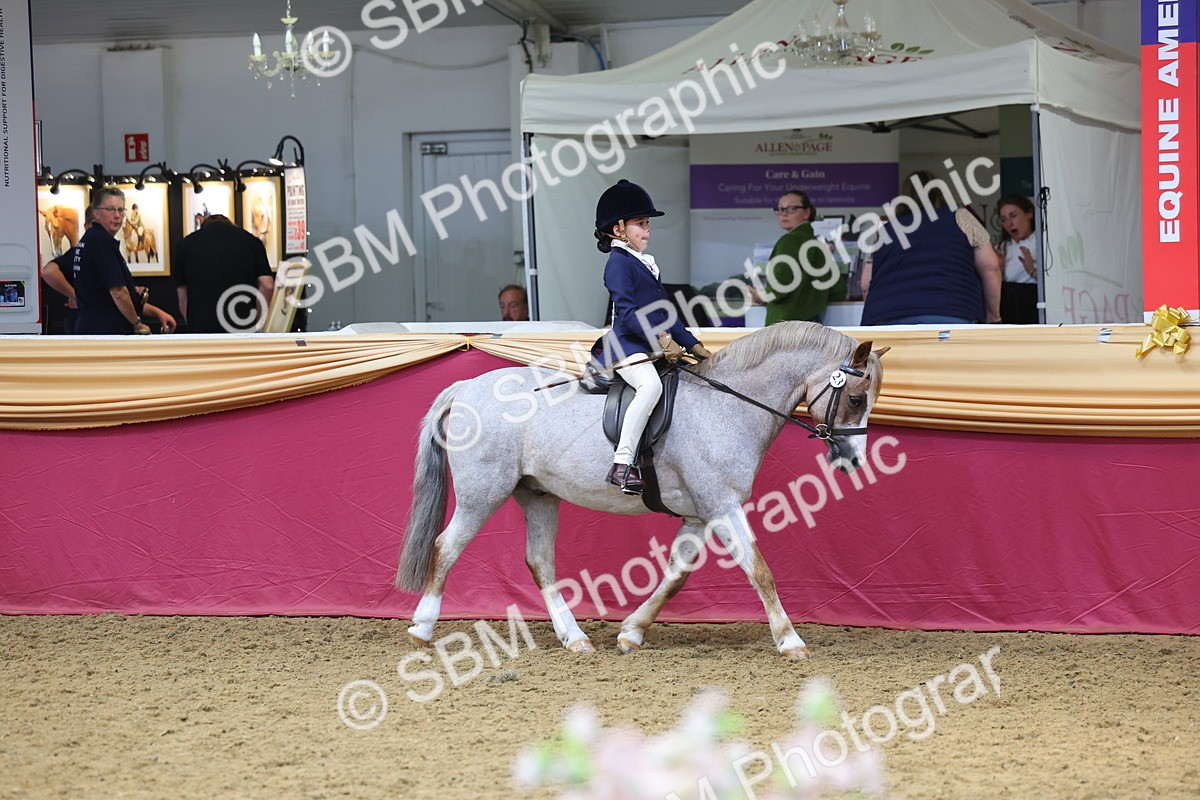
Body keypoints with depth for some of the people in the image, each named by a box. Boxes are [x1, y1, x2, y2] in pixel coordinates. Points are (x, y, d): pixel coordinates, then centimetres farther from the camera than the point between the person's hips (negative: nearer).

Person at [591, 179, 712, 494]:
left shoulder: (646, 265, 24)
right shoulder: (619, 262, -6)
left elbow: (665, 314, 26)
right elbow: (627, 312, -17)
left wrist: (693, 345, 19)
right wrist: (660, 338, -23)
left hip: (652, 347, 11)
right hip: (626, 346, -11)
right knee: (650, 385, -35)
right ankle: (622, 464, -41)